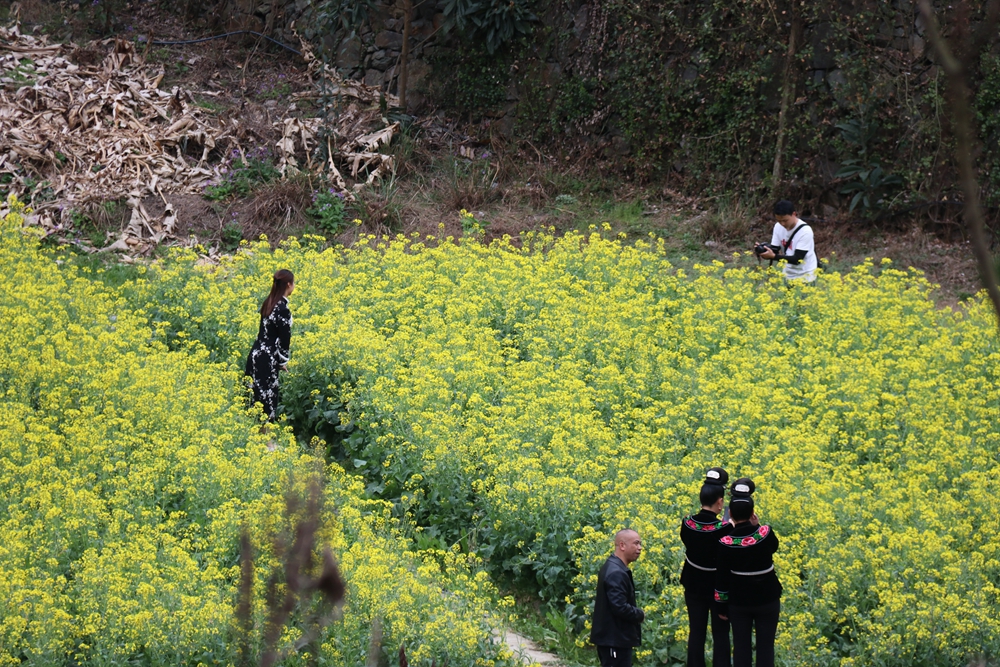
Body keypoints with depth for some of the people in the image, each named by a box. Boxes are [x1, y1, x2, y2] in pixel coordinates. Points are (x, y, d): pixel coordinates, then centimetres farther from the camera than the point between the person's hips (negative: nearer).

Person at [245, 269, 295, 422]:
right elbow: (284, 340, -14)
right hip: (266, 360, -8)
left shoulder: (268, 304, 7)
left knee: (256, 398, 11)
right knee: (267, 403, -2)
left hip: (256, 354, 8)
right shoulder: (283, 310, -18)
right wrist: (283, 362, 1)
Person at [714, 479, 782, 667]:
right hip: (767, 599, 0)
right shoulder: (765, 533, -17)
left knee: (741, 647, 11)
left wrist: (722, 606, 3)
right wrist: (757, 526, 1)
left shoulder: (726, 543, -17)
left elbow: (721, 578, -9)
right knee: (765, 646, 9)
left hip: (739, 602, 0)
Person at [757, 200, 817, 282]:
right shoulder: (778, 227, -3)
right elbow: (775, 249, 0)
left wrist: (773, 256, -34)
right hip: (787, 275, 5)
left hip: (805, 276, -5)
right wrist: (764, 250, -23)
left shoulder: (805, 231, -21)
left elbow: (797, 259, -24)